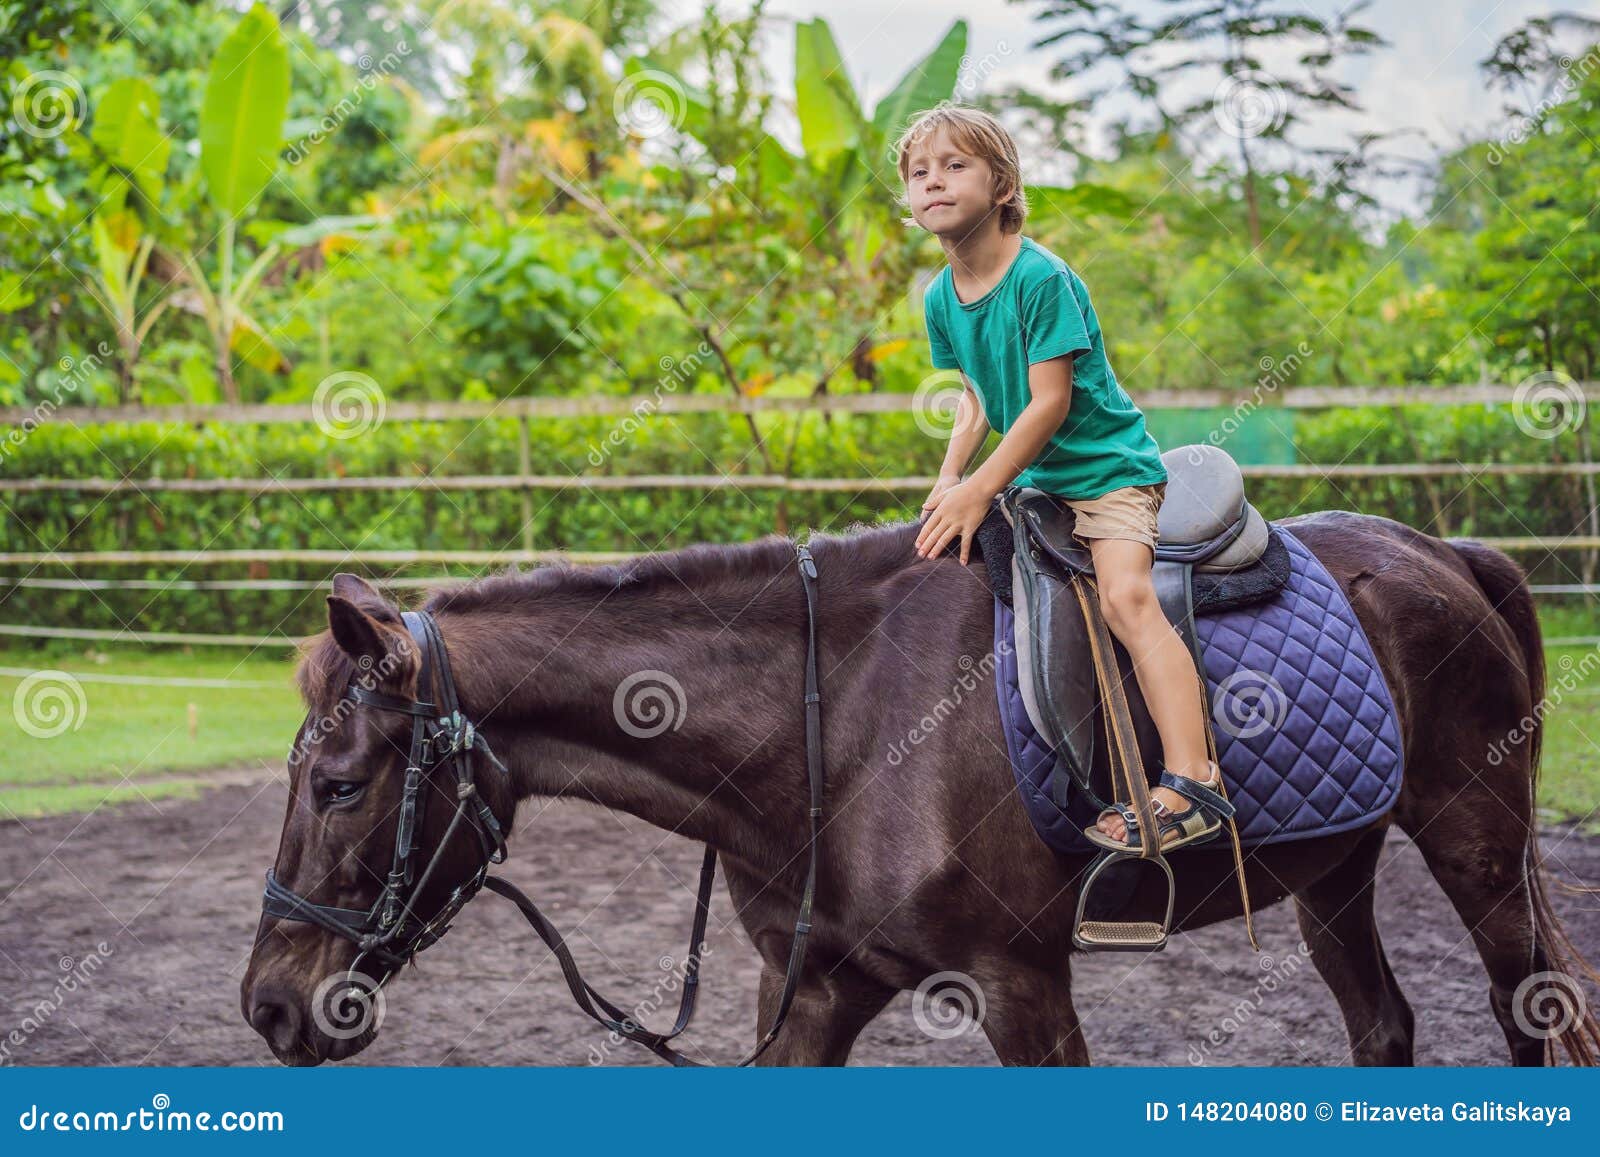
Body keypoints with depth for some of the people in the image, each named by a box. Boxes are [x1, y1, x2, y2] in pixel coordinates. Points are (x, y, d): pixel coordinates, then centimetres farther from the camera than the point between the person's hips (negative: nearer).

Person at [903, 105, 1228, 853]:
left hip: (1110, 467, -9)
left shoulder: (1043, 279, -20)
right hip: (1034, 477, 9)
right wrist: (949, 478, -2)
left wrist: (981, 489, -23)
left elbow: (1049, 401, -23)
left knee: (1125, 596, -26)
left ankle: (1192, 783, -35)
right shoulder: (940, 298, 3)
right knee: (947, 555, 9)